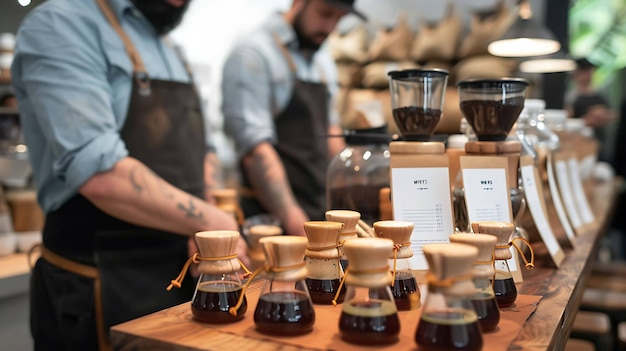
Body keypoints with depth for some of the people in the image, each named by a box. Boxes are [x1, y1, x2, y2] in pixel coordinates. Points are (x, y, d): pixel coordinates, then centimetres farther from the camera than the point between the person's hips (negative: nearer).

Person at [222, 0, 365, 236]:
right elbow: (256, 150, -19)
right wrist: (297, 225, -24)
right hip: (274, 221, -7)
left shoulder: (324, 63, 13)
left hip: (324, 214, 7)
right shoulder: (252, 55, -11)